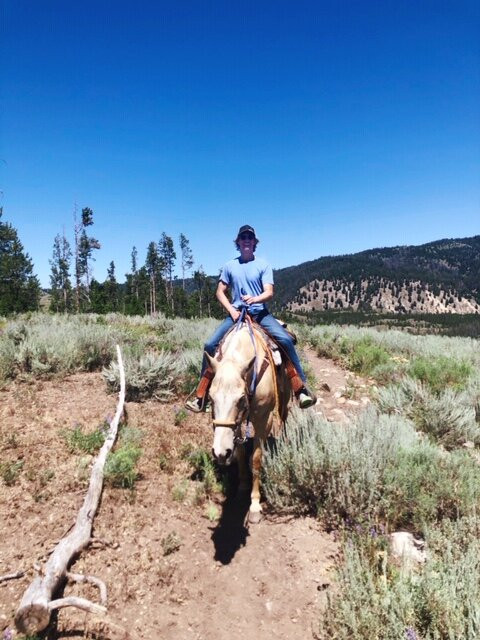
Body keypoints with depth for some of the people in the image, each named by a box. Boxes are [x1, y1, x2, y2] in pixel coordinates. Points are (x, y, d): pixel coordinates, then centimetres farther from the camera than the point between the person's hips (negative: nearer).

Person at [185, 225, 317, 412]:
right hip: (236, 313, 2)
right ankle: (201, 396, -3)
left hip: (260, 313, -1)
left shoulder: (263, 265, 3)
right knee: (210, 344, -15)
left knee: (285, 340, -25)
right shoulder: (230, 266, 8)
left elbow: (269, 293, -6)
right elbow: (220, 292, 9)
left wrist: (254, 299, -28)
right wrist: (231, 310, -7)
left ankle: (301, 388, -16)